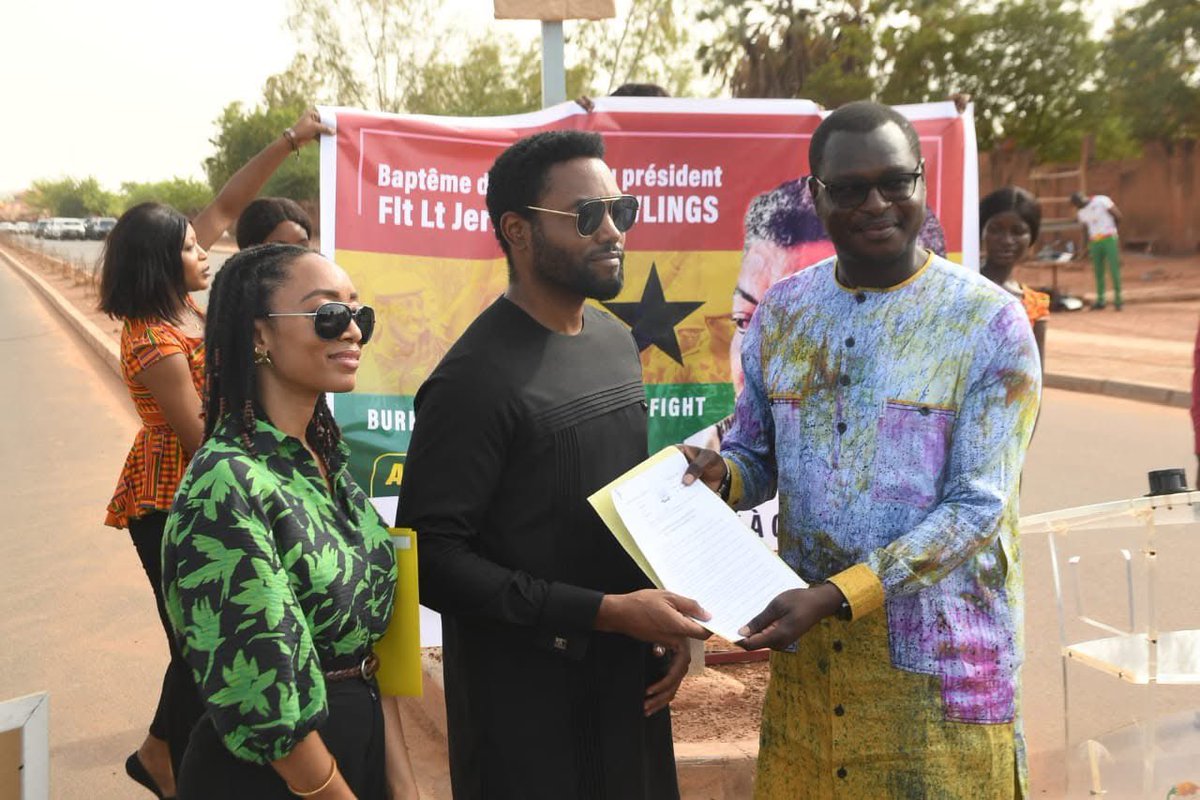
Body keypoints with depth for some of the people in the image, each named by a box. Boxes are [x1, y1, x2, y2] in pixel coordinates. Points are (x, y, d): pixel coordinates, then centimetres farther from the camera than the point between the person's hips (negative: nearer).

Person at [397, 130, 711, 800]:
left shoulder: (617, 341, 6)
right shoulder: (478, 378, -20)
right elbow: (433, 558, -22)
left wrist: (668, 620, 4)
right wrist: (605, 613, -23)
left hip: (631, 684, 7)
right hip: (528, 705, -7)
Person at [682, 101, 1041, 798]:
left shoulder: (990, 323, -9)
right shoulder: (783, 311, 4)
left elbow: (977, 506, -14)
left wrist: (833, 597, -22)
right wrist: (719, 474, -12)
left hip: (939, 664, -3)